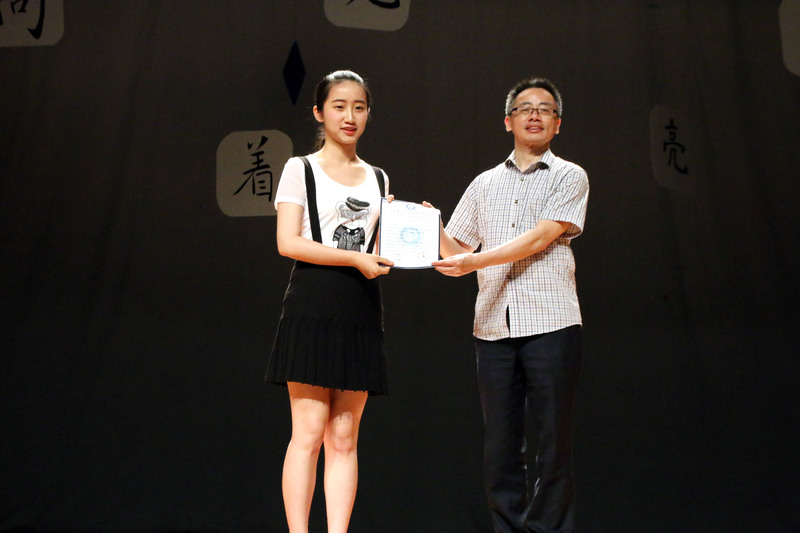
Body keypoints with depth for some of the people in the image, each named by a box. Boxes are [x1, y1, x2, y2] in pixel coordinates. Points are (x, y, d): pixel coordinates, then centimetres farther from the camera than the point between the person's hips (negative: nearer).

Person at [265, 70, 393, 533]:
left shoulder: (378, 179, 19)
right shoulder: (301, 169, 6)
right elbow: (288, 242, -6)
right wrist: (355, 258, -14)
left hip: (361, 312, 4)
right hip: (314, 307, -4)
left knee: (345, 437, 2)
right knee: (309, 430, -10)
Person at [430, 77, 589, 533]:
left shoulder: (569, 177, 7)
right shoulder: (485, 185, 20)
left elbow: (540, 238, -7)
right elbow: (455, 250, 19)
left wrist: (475, 260, -14)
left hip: (550, 323, -3)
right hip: (494, 325, 4)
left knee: (554, 440, -4)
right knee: (501, 443, 2)